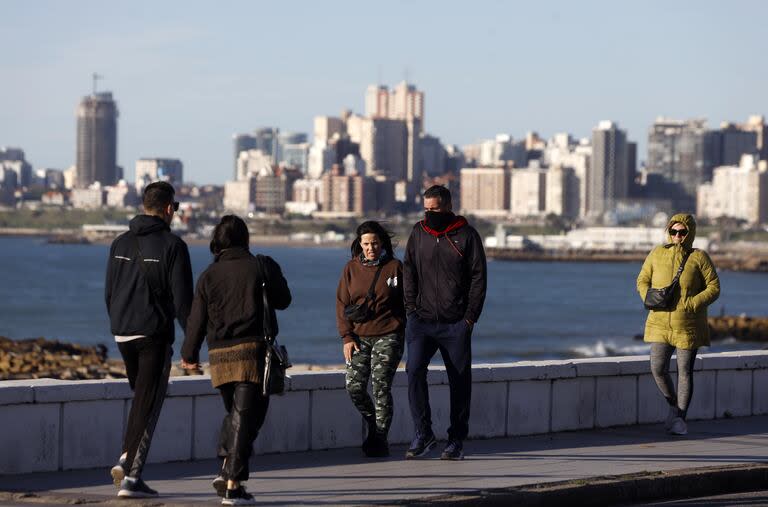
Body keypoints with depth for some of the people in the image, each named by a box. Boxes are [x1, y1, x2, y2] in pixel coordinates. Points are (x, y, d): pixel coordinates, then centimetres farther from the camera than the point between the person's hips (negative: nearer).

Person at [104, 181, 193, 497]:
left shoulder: (120, 243, 9)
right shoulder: (172, 245, -9)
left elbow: (109, 293, 12)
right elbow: (182, 298, -12)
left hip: (123, 334, 6)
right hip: (154, 335, -6)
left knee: (142, 397, 22)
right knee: (148, 404, -2)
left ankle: (127, 459, 8)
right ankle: (131, 477, -6)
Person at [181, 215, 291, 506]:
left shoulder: (209, 275, 5)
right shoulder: (262, 266, 0)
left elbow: (197, 319, 7)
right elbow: (283, 300, 12)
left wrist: (190, 354, 21)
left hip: (219, 354, 3)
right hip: (253, 350, -3)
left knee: (234, 413, 21)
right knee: (246, 417, -3)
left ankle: (226, 470, 11)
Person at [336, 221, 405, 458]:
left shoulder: (394, 267, 2)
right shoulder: (351, 269, 8)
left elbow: (407, 303, 8)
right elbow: (342, 304, 8)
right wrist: (347, 337, -1)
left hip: (388, 336, -3)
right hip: (359, 337, 3)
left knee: (381, 385, -13)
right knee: (354, 386, -7)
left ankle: (380, 438, -3)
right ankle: (373, 426, 19)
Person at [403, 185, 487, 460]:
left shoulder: (466, 235, -1)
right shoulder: (418, 233, 9)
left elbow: (478, 277, -1)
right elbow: (409, 272, 13)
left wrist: (470, 317, -7)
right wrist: (412, 308, 2)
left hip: (456, 324, -2)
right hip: (422, 321, 2)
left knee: (460, 381, 3)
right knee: (414, 370, -16)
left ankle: (456, 441, 13)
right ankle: (423, 435, -12)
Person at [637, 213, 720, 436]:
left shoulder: (699, 257, -3)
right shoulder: (657, 254, 5)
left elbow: (713, 287, -3)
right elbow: (642, 281, 13)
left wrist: (692, 304, -16)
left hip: (688, 326, -2)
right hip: (660, 323, 2)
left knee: (685, 372, 2)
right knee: (658, 369, -7)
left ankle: (679, 417, 12)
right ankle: (674, 407, 18)